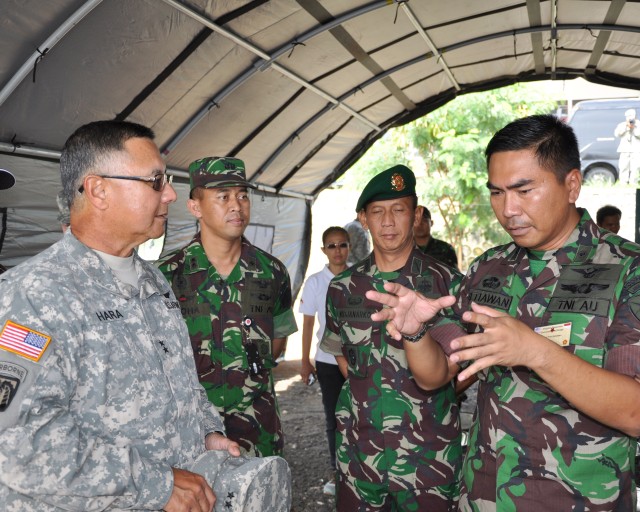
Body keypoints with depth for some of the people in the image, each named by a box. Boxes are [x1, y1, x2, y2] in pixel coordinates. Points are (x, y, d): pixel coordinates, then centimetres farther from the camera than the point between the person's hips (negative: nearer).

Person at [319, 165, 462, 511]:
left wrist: (430, 398, -9)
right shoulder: (342, 287, 3)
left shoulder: (447, 283, -7)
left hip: (430, 450, -2)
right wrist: (367, 391, 4)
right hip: (359, 448, 3)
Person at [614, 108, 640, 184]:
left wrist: (634, 128, -9)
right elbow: (617, 134, -2)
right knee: (623, 167, -7)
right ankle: (623, 183, -5)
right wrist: (626, 126, -7)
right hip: (625, 149, 1)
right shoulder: (622, 125, 14)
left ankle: (633, 183, -6)